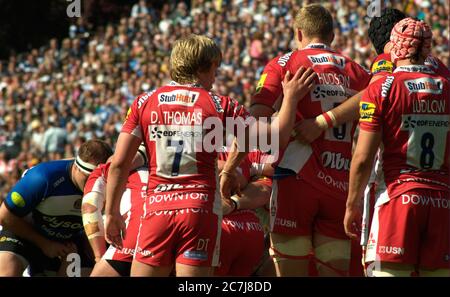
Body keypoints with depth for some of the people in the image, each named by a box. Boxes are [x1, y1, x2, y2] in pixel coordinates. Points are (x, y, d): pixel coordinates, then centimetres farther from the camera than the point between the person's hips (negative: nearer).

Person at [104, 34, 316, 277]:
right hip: (201, 210, -1)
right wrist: (291, 98, 15)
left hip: (156, 209, 1)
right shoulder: (220, 106, 3)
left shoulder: (145, 102, 7)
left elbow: (119, 163, 3)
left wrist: (111, 213, 11)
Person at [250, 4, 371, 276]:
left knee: (291, 272, 0)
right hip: (341, 187, 3)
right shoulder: (358, 72, 14)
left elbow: (255, 120, -7)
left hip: (297, 178, -3)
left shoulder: (284, 65, 3)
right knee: (335, 272, 5)